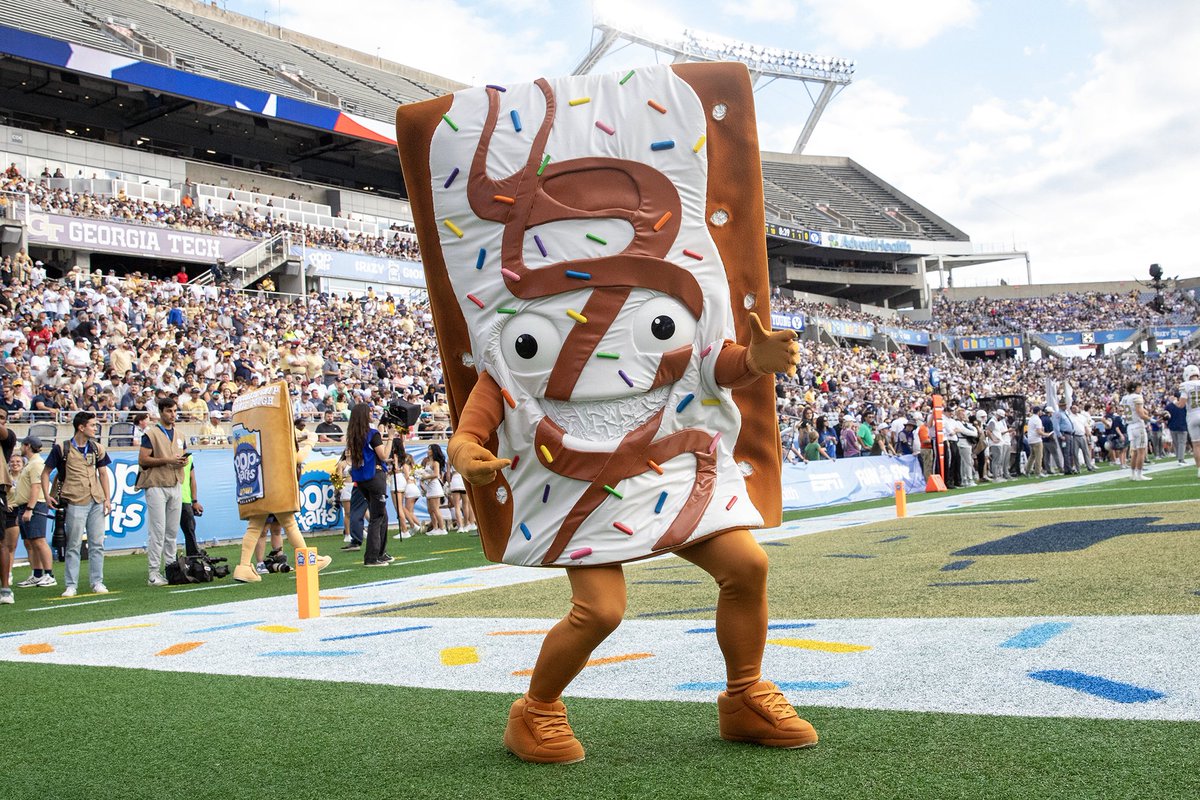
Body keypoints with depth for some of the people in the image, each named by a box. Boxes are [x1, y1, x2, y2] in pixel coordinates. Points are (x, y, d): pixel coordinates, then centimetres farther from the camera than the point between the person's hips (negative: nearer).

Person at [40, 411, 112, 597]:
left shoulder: (97, 448, 11)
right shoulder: (62, 449, -1)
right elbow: (46, 472, 4)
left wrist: (107, 499, 7)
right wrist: (47, 496, -7)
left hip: (97, 502, 4)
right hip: (76, 503, -4)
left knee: (97, 544, 5)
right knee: (74, 545, 0)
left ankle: (97, 582, 12)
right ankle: (70, 585, 7)